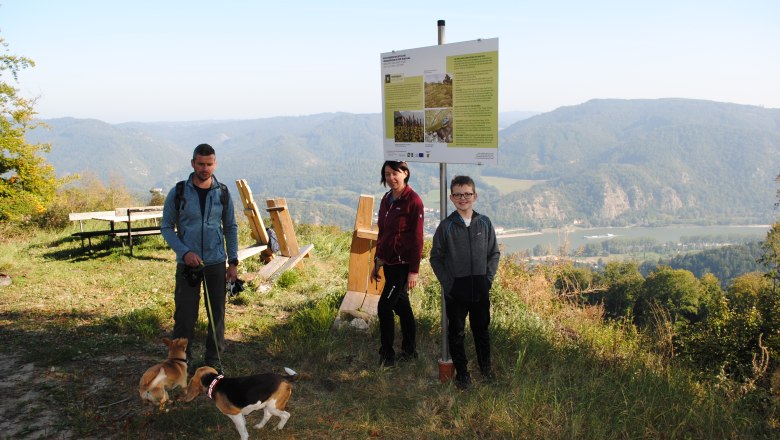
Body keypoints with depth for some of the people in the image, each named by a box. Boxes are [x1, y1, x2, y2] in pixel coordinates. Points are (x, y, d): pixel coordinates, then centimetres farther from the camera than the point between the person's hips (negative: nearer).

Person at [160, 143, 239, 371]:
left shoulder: (222, 193, 2)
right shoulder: (178, 193, -4)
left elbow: (231, 228, 10)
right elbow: (166, 226, 1)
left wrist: (233, 261, 5)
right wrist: (184, 252, -13)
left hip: (216, 263, 2)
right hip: (187, 264, -2)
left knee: (217, 315, 7)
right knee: (185, 315, 1)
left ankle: (213, 360, 21)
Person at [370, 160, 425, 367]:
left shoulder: (413, 201, -13)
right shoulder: (386, 199, 9)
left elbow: (417, 238, -14)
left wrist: (414, 270, -16)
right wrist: (377, 262, 16)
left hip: (403, 264, -7)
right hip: (388, 263, 7)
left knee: (384, 307, -8)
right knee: (401, 305, 15)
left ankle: (387, 355, 4)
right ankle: (409, 350, 28)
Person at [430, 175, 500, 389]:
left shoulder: (484, 223, 0)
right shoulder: (446, 226, -6)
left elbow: (494, 253, 8)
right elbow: (436, 257, 0)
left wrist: (489, 277, -1)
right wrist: (447, 283, -6)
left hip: (481, 288, 2)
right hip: (455, 290, -2)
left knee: (482, 329, 16)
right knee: (457, 333, 8)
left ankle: (485, 366, 36)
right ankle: (462, 372, 23)